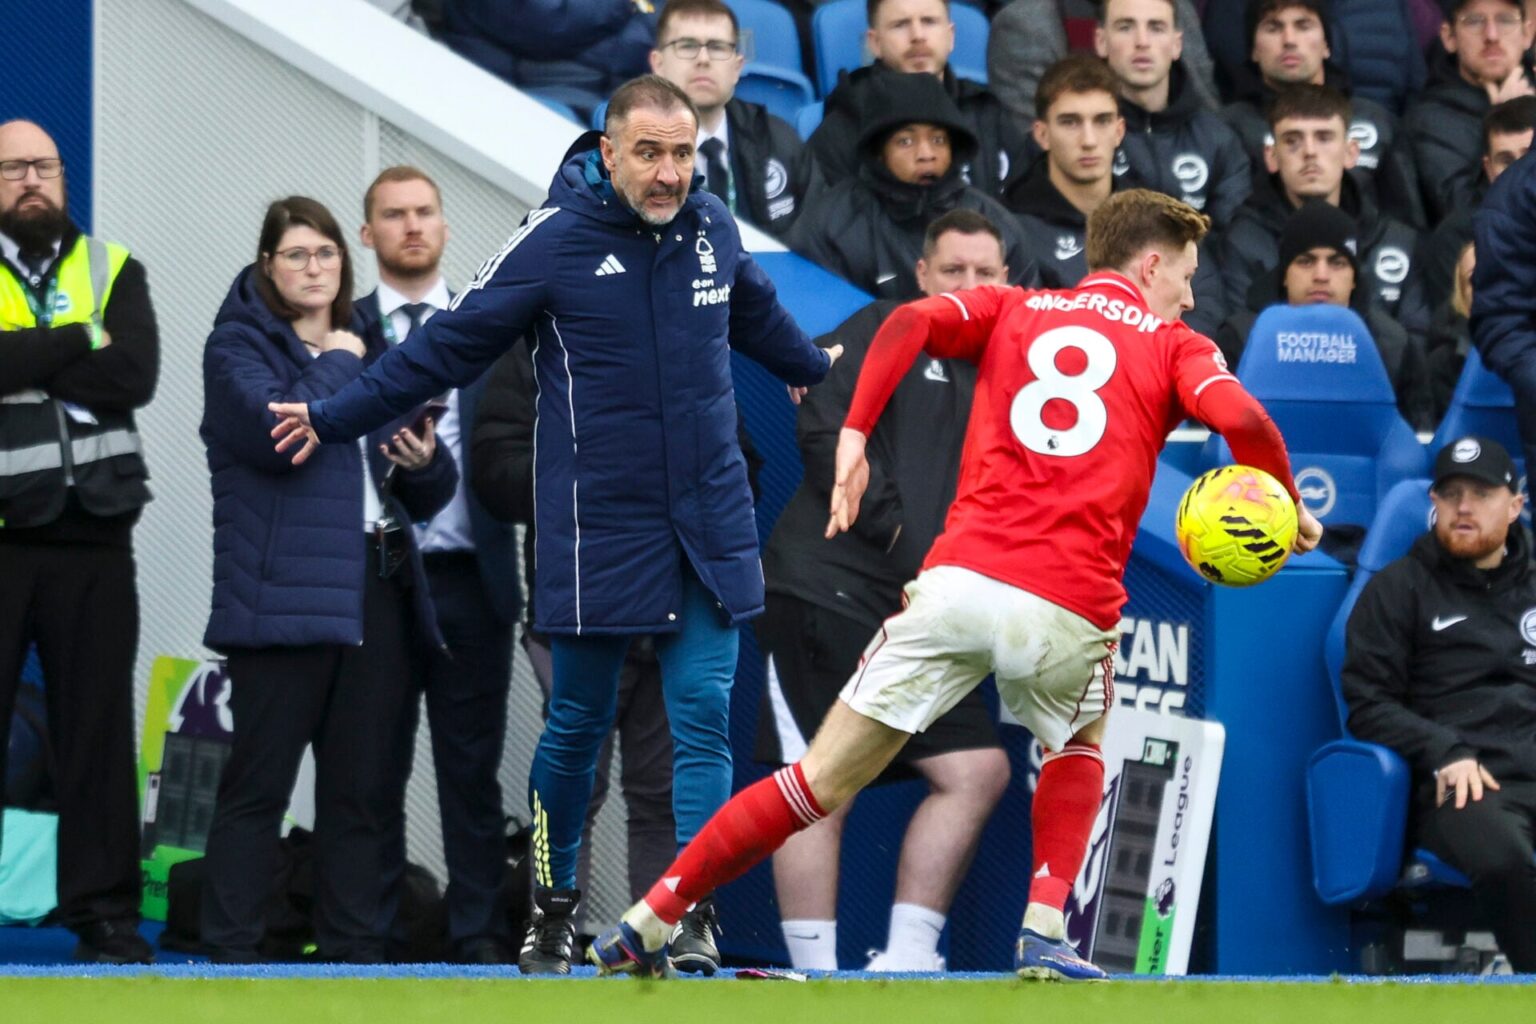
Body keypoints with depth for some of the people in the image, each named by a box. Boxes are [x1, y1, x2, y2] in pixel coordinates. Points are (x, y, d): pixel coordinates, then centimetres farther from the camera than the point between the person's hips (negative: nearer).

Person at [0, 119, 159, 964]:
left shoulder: (113, 270, 11)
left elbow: (134, 376, -6)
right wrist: (81, 340, -9)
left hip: (91, 534, 2)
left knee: (98, 728, 3)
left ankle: (105, 912, 7)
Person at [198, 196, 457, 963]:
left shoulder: (370, 353, 21)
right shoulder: (239, 347, 3)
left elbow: (424, 497, 24)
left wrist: (424, 462, 1)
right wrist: (336, 366, -4)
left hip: (377, 589, 6)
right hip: (282, 595, -6)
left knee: (367, 785, 4)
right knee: (260, 778, -6)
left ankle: (358, 950, 8)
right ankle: (230, 951, -5)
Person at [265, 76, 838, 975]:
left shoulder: (713, 228, 3)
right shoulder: (556, 239, -10)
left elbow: (758, 313, 26)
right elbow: (448, 346, -4)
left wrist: (814, 367, 44)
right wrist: (334, 420, -4)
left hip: (711, 527, 3)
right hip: (599, 533, -3)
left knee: (704, 716, -4)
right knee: (579, 724, 6)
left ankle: (695, 922, -4)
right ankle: (552, 911, 23)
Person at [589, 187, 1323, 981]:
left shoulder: (1009, 310, 21)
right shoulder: (1176, 348, 14)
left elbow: (908, 323, 2)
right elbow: (1238, 417, -6)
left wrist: (854, 433, -2)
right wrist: (1288, 507, 8)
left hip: (959, 579, 1)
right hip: (1071, 610, -1)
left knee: (822, 780, 7)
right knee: (1079, 747, 31)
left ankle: (646, 924, 3)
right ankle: (1043, 934, 13)